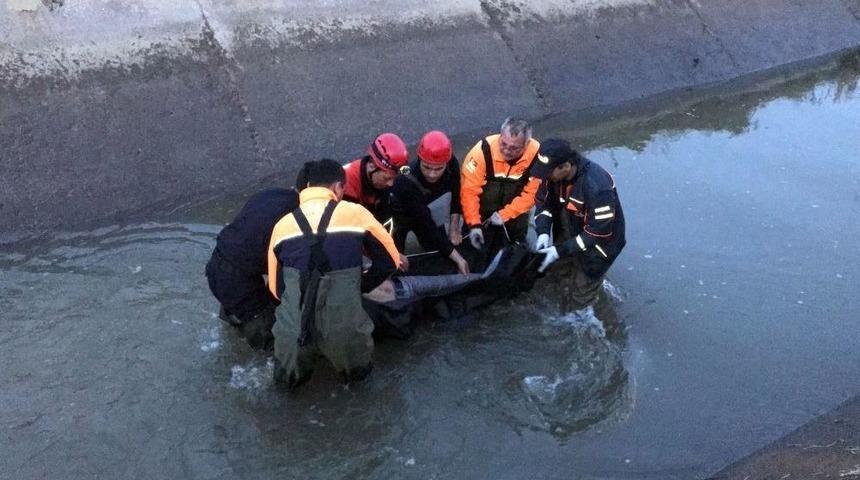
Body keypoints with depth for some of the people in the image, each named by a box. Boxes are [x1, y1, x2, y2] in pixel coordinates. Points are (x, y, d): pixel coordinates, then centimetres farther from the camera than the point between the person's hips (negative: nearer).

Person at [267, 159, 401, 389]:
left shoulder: (283, 224, 9)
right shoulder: (354, 213, 3)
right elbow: (389, 261, 13)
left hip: (294, 333, 2)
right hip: (344, 332, -1)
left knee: (289, 377, 36)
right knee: (358, 369, 34)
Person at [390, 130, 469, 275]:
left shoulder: (451, 163, -26)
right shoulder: (408, 183, -40)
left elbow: (456, 195, -6)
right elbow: (427, 226, -36)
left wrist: (454, 228, -10)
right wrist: (457, 258, -35)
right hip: (404, 214, -5)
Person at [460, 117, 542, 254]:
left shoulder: (536, 154, -24)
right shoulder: (483, 150, -30)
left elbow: (531, 193, -18)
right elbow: (469, 190, -26)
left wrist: (504, 215, -25)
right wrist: (474, 224, -32)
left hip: (514, 206, 2)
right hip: (484, 205, -1)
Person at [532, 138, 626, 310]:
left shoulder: (597, 187, -38)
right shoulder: (555, 173, -19)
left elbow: (597, 234, -30)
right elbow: (544, 201, -3)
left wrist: (561, 251, -31)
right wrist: (543, 232, -20)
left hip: (599, 241, -6)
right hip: (569, 233, 6)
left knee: (580, 298, 6)